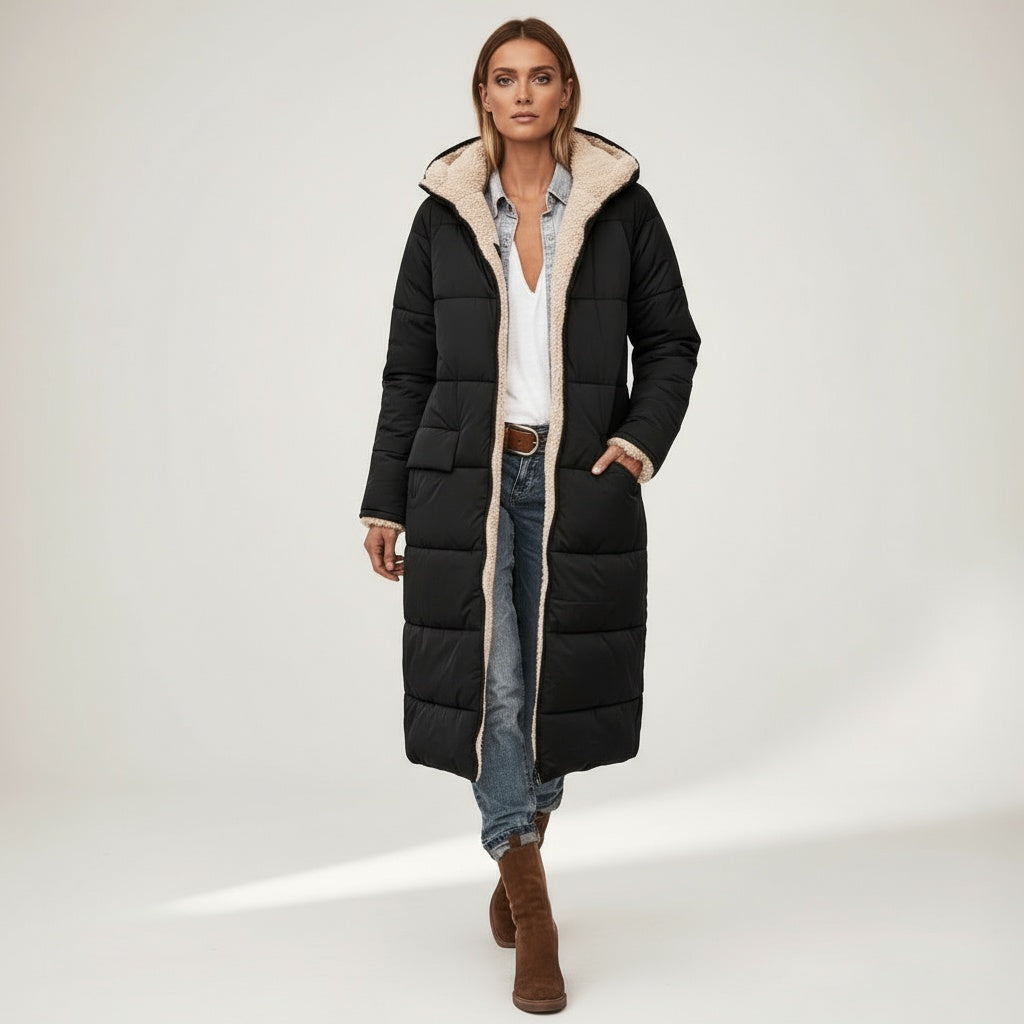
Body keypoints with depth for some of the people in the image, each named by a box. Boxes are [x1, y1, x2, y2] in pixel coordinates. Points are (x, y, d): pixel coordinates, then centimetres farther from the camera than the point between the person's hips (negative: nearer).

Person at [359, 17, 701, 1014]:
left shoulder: (621, 206, 4)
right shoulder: (444, 213, 6)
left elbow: (670, 341, 9)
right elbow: (409, 367, 8)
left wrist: (644, 437, -8)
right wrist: (385, 501, 5)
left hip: (580, 483, 0)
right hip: (466, 479, 0)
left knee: (556, 679, 7)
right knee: (490, 680, -6)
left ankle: (517, 855, 32)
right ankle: (530, 903, 4)